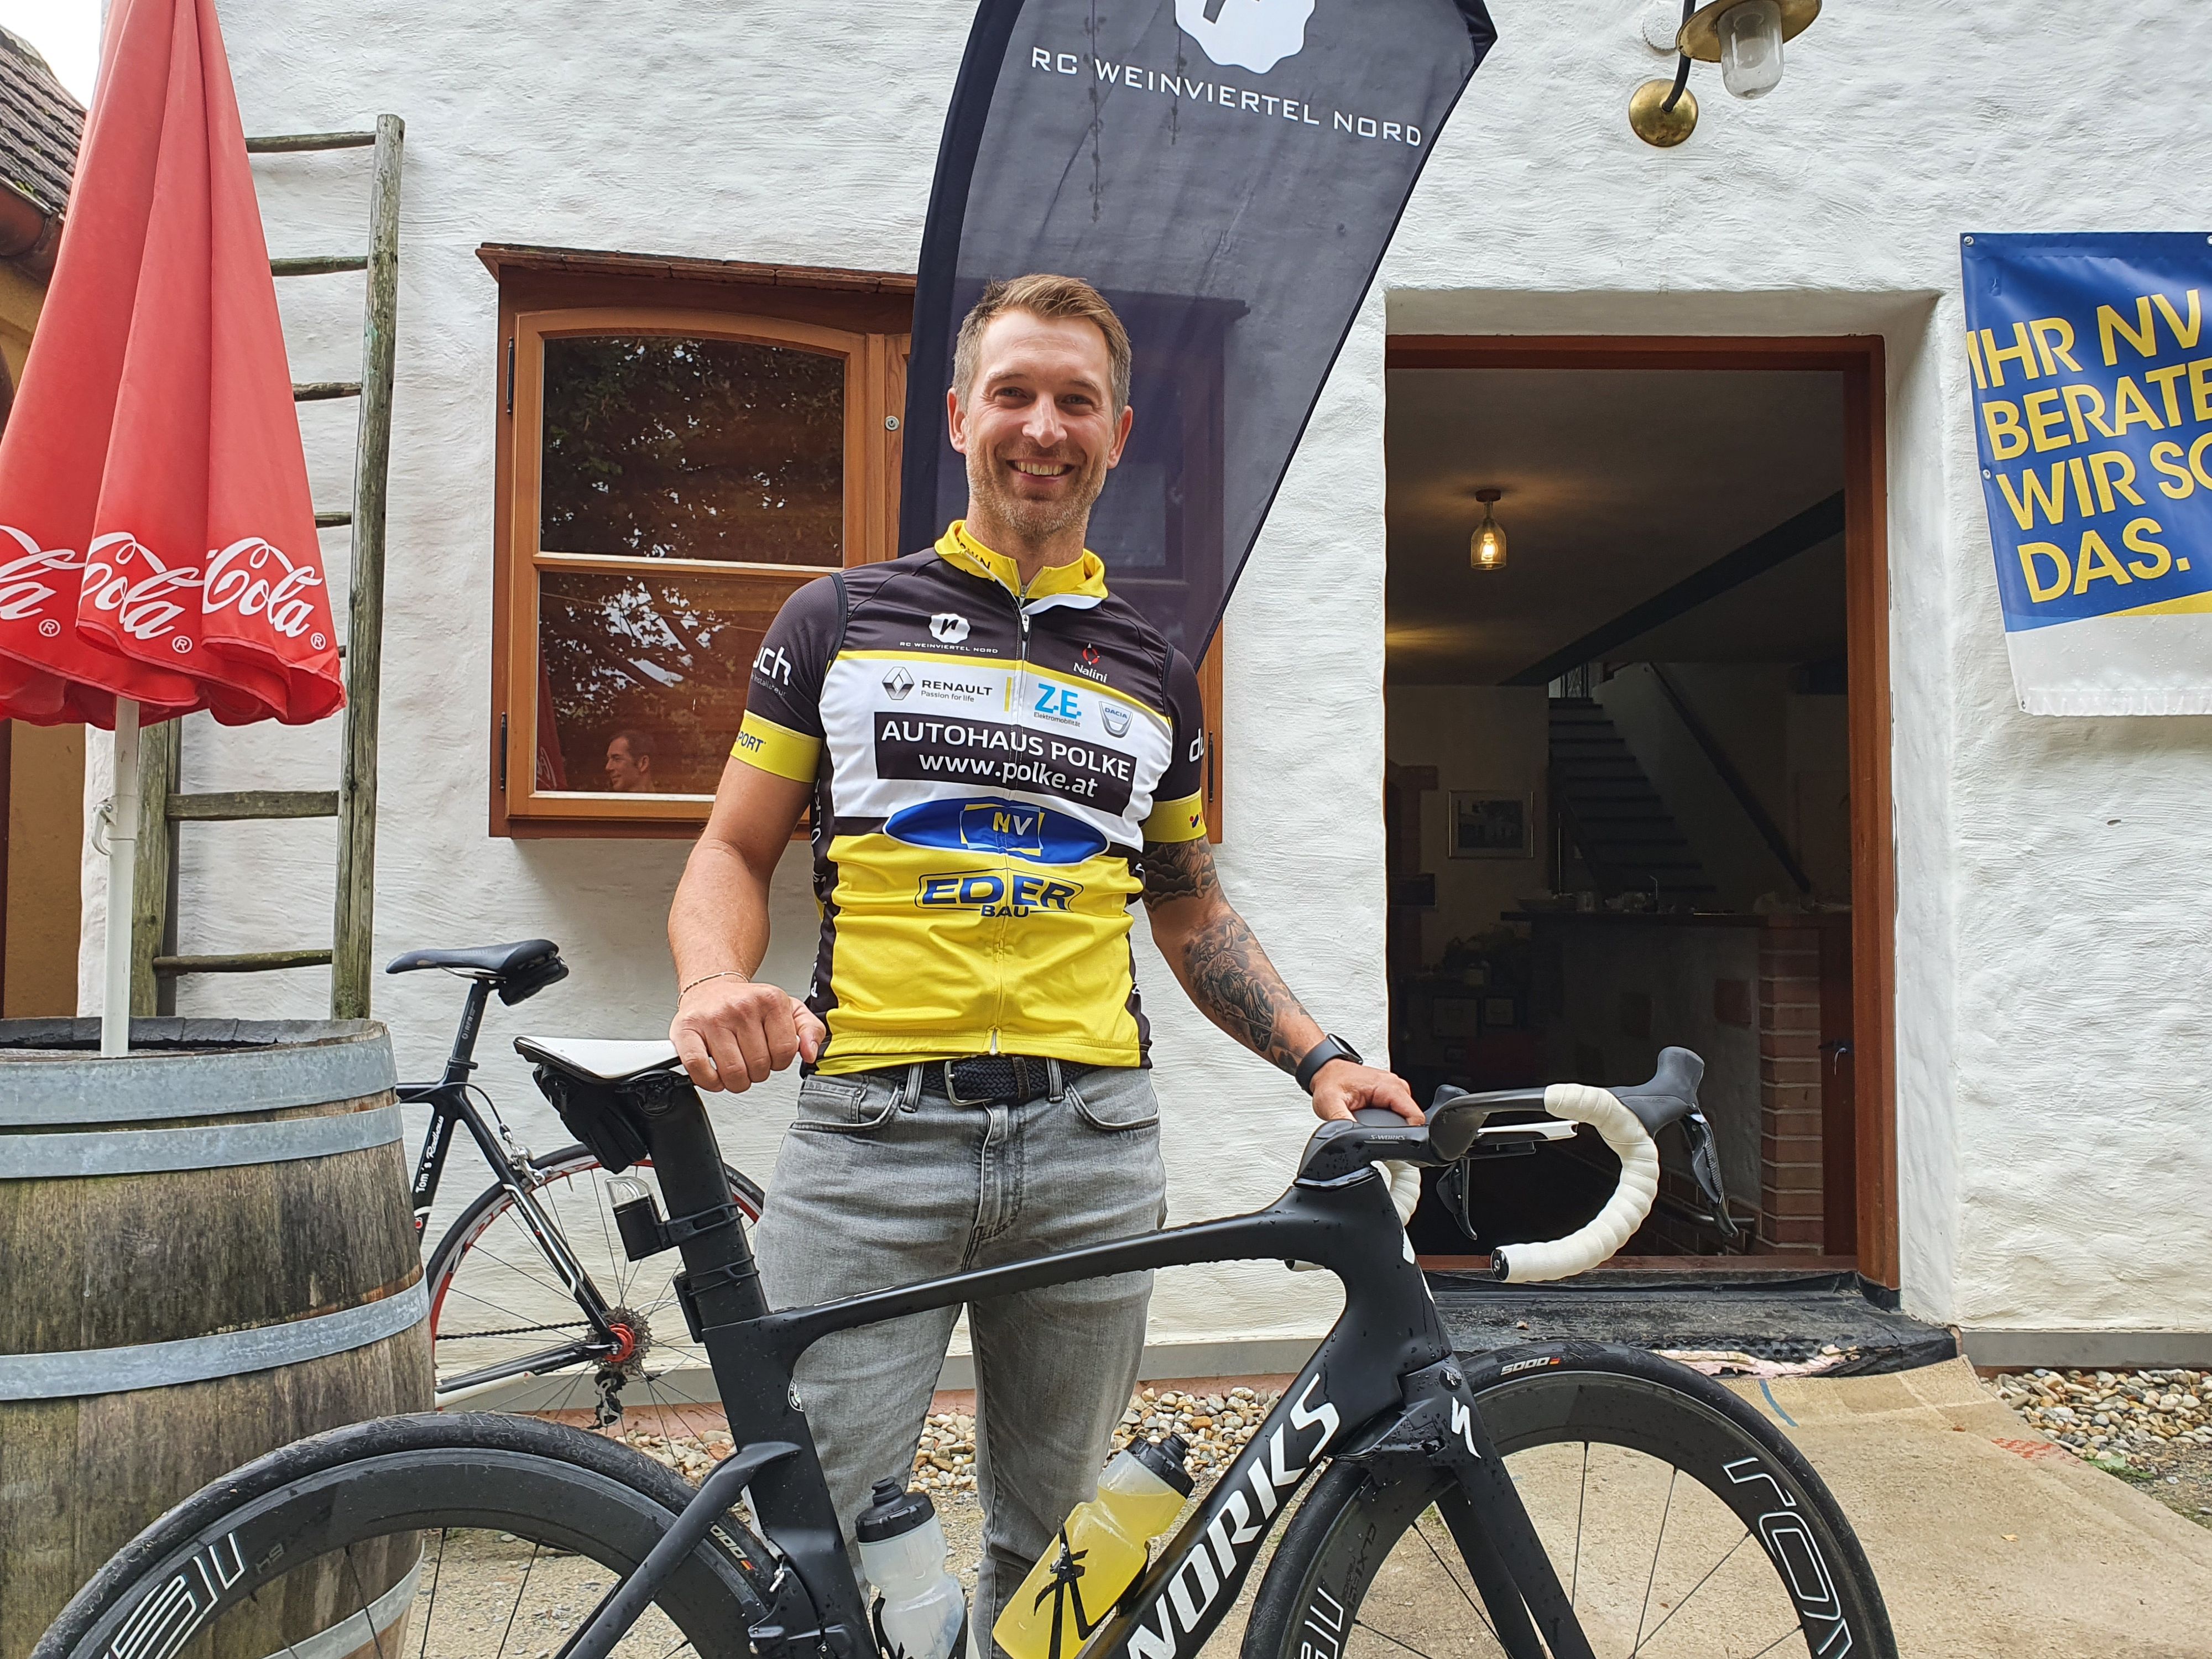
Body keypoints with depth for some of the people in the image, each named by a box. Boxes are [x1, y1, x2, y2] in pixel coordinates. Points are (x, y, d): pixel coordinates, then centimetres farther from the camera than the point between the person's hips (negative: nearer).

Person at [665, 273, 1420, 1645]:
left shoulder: (1151, 668, 14)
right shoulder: (842, 620, 8)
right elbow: (735, 852, 7)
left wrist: (1320, 1056, 9)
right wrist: (715, 984, -14)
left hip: (1092, 1140, 3)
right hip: (870, 1127, -2)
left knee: (1051, 1551, 13)